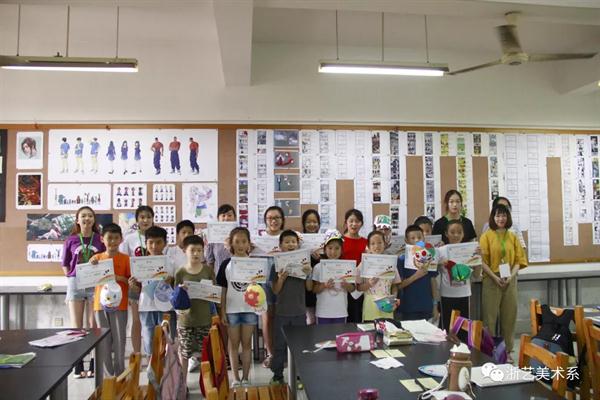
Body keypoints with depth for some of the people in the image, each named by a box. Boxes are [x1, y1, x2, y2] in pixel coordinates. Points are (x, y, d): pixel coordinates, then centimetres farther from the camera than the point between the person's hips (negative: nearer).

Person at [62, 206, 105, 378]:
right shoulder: (71, 240, 5)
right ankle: (78, 367, 13)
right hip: (75, 283, 1)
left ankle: (94, 366, 12)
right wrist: (71, 278, 2)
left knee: (93, 326, 3)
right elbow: (65, 264, 12)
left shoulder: (100, 239, 2)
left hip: (95, 284, -1)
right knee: (76, 327, 5)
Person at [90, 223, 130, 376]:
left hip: (119, 304, -2)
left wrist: (121, 278, -20)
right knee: (104, 340, 7)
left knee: (119, 340, 3)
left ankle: (120, 374, 15)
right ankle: (108, 375, 18)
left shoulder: (125, 258, -1)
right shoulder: (96, 258, 5)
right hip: (101, 304, 2)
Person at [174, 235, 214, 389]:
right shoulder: (180, 272, -4)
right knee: (184, 353, 9)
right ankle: (182, 384, 27)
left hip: (204, 319, 1)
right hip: (185, 319, -1)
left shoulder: (208, 270, 0)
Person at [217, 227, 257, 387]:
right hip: (232, 309, 0)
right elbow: (223, 290, 2)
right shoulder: (226, 264, -1)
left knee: (246, 344, 7)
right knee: (233, 344, 8)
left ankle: (245, 378, 18)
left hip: (250, 308, 0)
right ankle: (236, 378, 19)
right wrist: (222, 312, 0)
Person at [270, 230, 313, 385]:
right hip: (282, 312, -1)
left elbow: (309, 288, -1)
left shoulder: (303, 263, 0)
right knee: (279, 345, 9)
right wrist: (281, 278, -24)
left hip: (299, 312, 1)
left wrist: (309, 274, -18)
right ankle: (277, 375, 23)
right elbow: (275, 291, -5)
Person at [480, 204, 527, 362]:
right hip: (491, 280, -3)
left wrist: (511, 276, -9)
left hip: (510, 280, 3)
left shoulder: (512, 237, 8)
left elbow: (519, 260, 6)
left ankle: (507, 349, 20)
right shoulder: (486, 236, -2)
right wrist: (495, 277, -15)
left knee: (509, 315, 8)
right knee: (490, 316, 0)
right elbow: (483, 261, -6)